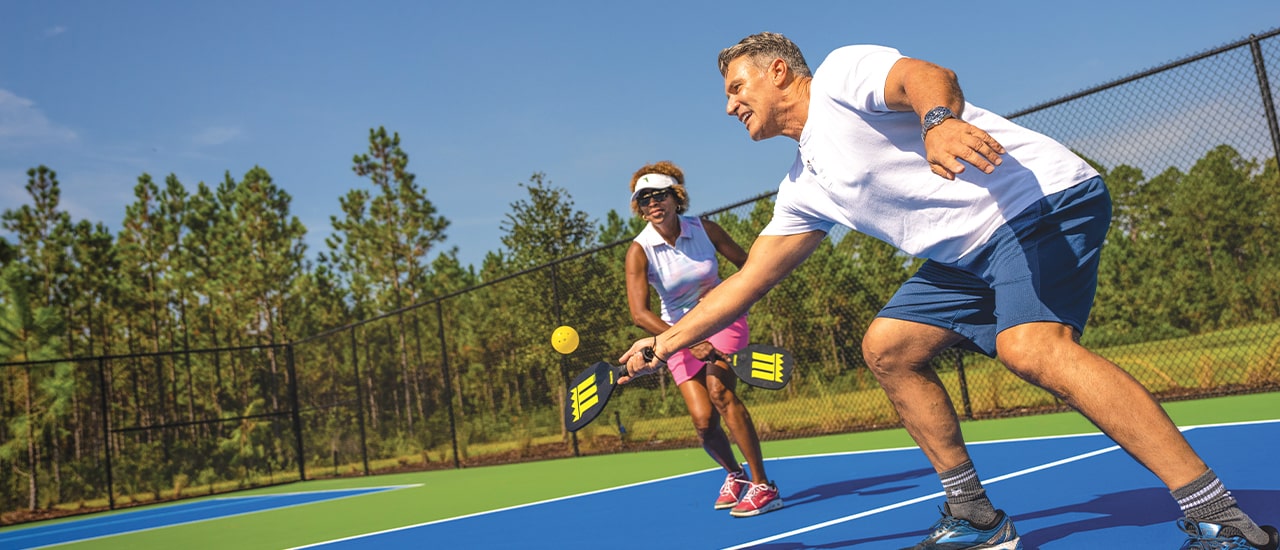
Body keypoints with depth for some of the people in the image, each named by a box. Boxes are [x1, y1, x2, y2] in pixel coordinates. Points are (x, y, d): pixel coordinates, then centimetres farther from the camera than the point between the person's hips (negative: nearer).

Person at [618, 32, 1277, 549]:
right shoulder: (804, 187, 17)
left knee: (1028, 346, -30)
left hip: (1045, 196, -9)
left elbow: (927, 75, -27)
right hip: (969, 255, 9)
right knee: (887, 348, 4)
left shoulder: (841, 71, -5)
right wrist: (666, 341, 17)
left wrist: (938, 120, -50)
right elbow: (747, 279, 19)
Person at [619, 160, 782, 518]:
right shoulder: (639, 251, -16)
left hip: (723, 319, -1)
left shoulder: (705, 230, -12)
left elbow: (748, 264, 5)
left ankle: (762, 486, -20)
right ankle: (734, 474, 21)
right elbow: (639, 314, -26)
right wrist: (688, 342, -37)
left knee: (719, 389, -27)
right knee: (703, 420, -12)